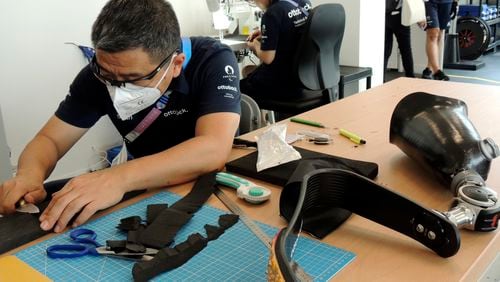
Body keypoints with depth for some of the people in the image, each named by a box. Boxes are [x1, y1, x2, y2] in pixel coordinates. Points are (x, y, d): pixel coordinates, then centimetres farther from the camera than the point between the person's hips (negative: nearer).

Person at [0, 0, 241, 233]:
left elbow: (214, 149, -34)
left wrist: (119, 177, -42)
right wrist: (30, 173, -27)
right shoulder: (102, 71, -12)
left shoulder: (214, 62, -22)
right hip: (148, 188, 3)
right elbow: (50, 139, -6)